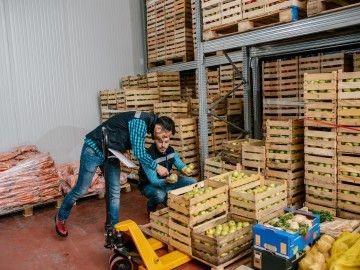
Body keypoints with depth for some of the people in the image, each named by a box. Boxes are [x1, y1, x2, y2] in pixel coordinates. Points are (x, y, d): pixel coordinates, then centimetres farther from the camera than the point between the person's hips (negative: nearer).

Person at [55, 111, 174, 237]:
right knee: (81, 190, 3)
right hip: (94, 150, -9)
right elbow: (139, 152, -27)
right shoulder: (140, 121, -26)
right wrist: (157, 167, -18)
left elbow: (138, 150, 15)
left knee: (114, 192, 7)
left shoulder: (145, 122, 3)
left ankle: (113, 226, 20)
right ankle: (61, 217, 26)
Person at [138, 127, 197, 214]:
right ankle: (151, 208, -3)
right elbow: (154, 181, -31)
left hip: (166, 181, 7)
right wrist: (166, 181, -52)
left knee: (192, 182, -7)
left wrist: (184, 170, -27)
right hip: (149, 185, -6)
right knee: (159, 195, -40)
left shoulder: (170, 150, -7)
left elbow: (180, 165, -2)